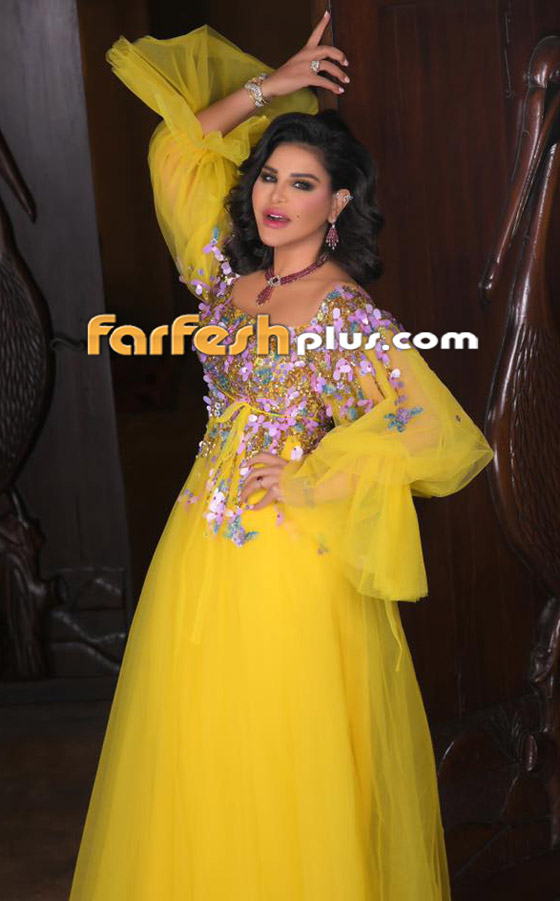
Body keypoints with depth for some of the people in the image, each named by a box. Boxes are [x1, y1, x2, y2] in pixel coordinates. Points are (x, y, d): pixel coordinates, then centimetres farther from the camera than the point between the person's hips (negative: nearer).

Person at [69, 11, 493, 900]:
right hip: (202, 552, 6)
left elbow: (443, 435, -19)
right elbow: (178, 148, 15)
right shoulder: (228, 277, 6)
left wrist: (311, 477, -15)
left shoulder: (352, 318, -12)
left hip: (293, 566, -6)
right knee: (196, 761, 14)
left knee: (289, 776, 5)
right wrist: (266, 88, 8)